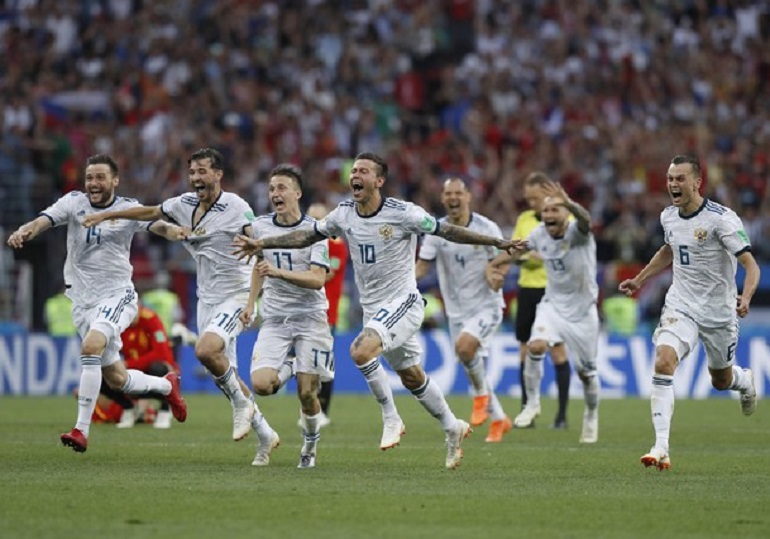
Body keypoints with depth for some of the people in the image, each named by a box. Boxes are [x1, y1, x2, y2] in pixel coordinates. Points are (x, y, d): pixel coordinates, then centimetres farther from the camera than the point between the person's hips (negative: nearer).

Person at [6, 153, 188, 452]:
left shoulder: (128, 209, -3)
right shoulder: (74, 202, -1)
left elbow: (158, 225, -18)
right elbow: (43, 220, -15)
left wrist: (175, 231, -41)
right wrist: (25, 231, -38)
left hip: (117, 295, -3)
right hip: (83, 301, 3)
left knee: (90, 346, -30)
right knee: (116, 378, 10)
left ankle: (82, 430, -26)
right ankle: (167, 385, 41)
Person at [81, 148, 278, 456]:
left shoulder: (235, 207, -13)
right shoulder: (185, 203, 7)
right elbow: (150, 213, 22)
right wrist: (106, 215, 26)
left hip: (236, 295, -7)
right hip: (206, 299, 7)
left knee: (205, 350, -29)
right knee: (224, 374, 6)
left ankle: (242, 404, -6)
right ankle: (263, 431, 21)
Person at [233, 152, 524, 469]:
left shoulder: (403, 213, -16)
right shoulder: (344, 214, 0)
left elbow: (446, 231, -9)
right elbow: (307, 236, 11)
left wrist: (496, 242, -11)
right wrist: (262, 244, 7)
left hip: (402, 302, -6)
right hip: (372, 309, 6)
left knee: (361, 350, -28)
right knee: (412, 378, 14)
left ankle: (391, 419, -13)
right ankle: (453, 428, 33)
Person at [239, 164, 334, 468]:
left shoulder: (314, 230, -8)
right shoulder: (261, 226, 5)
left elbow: (318, 279, -18)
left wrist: (279, 272, -30)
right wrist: (250, 303, 21)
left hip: (310, 317, -3)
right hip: (274, 319, 3)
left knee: (307, 393, -6)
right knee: (260, 384, -17)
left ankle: (310, 444, 22)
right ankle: (287, 371, 19)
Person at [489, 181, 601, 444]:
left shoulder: (577, 233, -22)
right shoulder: (539, 234, -7)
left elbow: (585, 220, -47)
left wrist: (568, 203, -67)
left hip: (582, 308, -3)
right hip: (553, 304, 3)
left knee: (586, 371, 6)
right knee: (536, 346, -25)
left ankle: (592, 415, 34)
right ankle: (532, 402, -8)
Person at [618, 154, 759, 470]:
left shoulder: (721, 219, -19)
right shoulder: (669, 216, 1)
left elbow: (750, 265, -23)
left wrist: (746, 297, -41)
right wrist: (640, 279, 21)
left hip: (719, 311, -3)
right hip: (680, 307, 3)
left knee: (721, 380, 14)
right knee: (663, 363, -22)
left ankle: (746, 381, 56)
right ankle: (661, 448, -25)